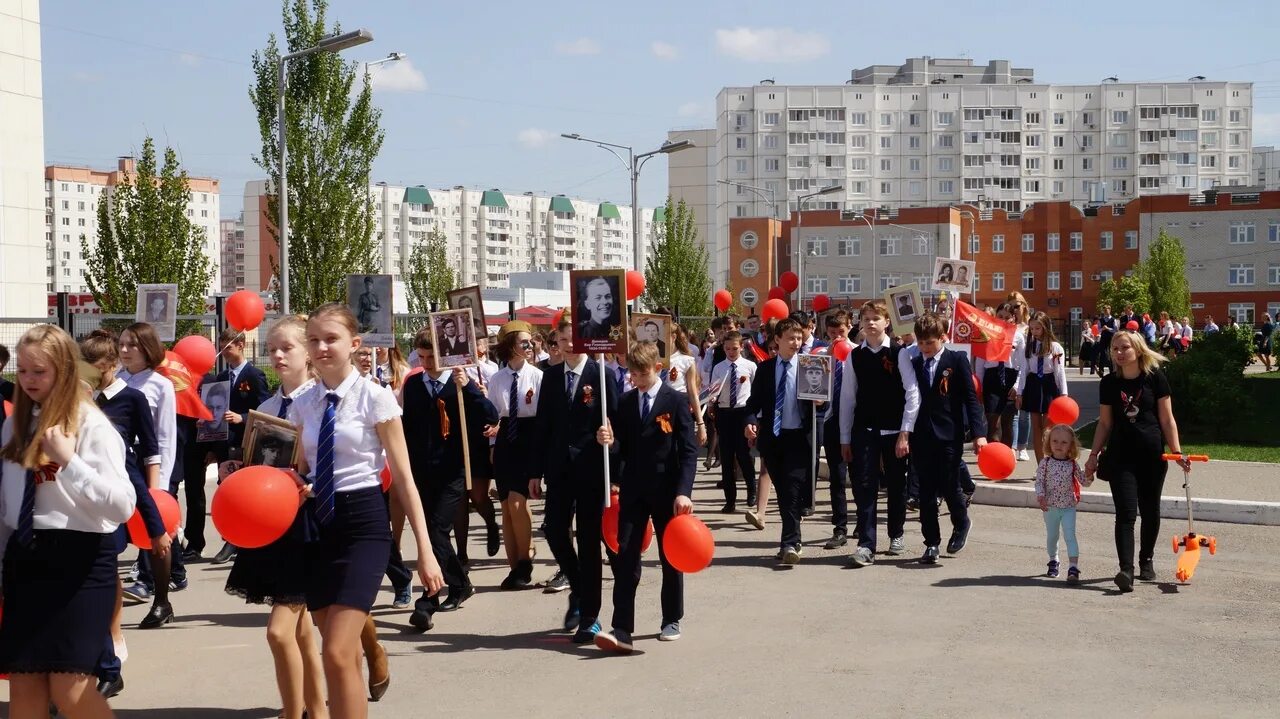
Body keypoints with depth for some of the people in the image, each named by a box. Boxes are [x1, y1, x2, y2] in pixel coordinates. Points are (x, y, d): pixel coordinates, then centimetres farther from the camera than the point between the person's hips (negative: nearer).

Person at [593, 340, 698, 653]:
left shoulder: (676, 401, -5)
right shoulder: (625, 402, 9)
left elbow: (689, 450, -9)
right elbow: (623, 448, 12)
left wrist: (683, 491, -18)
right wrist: (608, 440, -12)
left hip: (667, 490, -3)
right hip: (633, 490, 3)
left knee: (670, 557, 10)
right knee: (625, 557, -6)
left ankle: (672, 620, 24)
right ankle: (621, 629, -10)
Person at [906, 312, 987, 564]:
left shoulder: (957, 360, -1)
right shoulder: (912, 363, 7)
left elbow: (970, 398, -3)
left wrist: (979, 433, -10)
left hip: (949, 436, -3)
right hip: (921, 437, 3)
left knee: (949, 487, -2)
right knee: (926, 492, 5)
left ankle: (961, 523, 28)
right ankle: (931, 543, 14)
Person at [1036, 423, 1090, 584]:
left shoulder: (1073, 464, -2)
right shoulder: (1045, 463, -5)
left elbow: (1084, 481, 5)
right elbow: (1039, 481, -5)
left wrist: (1089, 476, -17)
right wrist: (1041, 497, -19)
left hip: (1069, 507, -1)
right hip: (1050, 507, 1)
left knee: (1070, 536, -12)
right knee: (1052, 536, 16)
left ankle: (1073, 568, -17)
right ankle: (1053, 561, 38)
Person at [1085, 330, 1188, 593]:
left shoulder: (1155, 378, -1)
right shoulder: (1109, 383, 5)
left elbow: (1167, 419, 1)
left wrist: (1177, 452, -5)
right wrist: (1094, 455, 6)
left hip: (1151, 455, 0)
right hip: (1120, 456, 0)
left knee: (1150, 511, 11)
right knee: (1126, 513, -9)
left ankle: (1146, 559, 31)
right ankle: (1126, 570, -17)